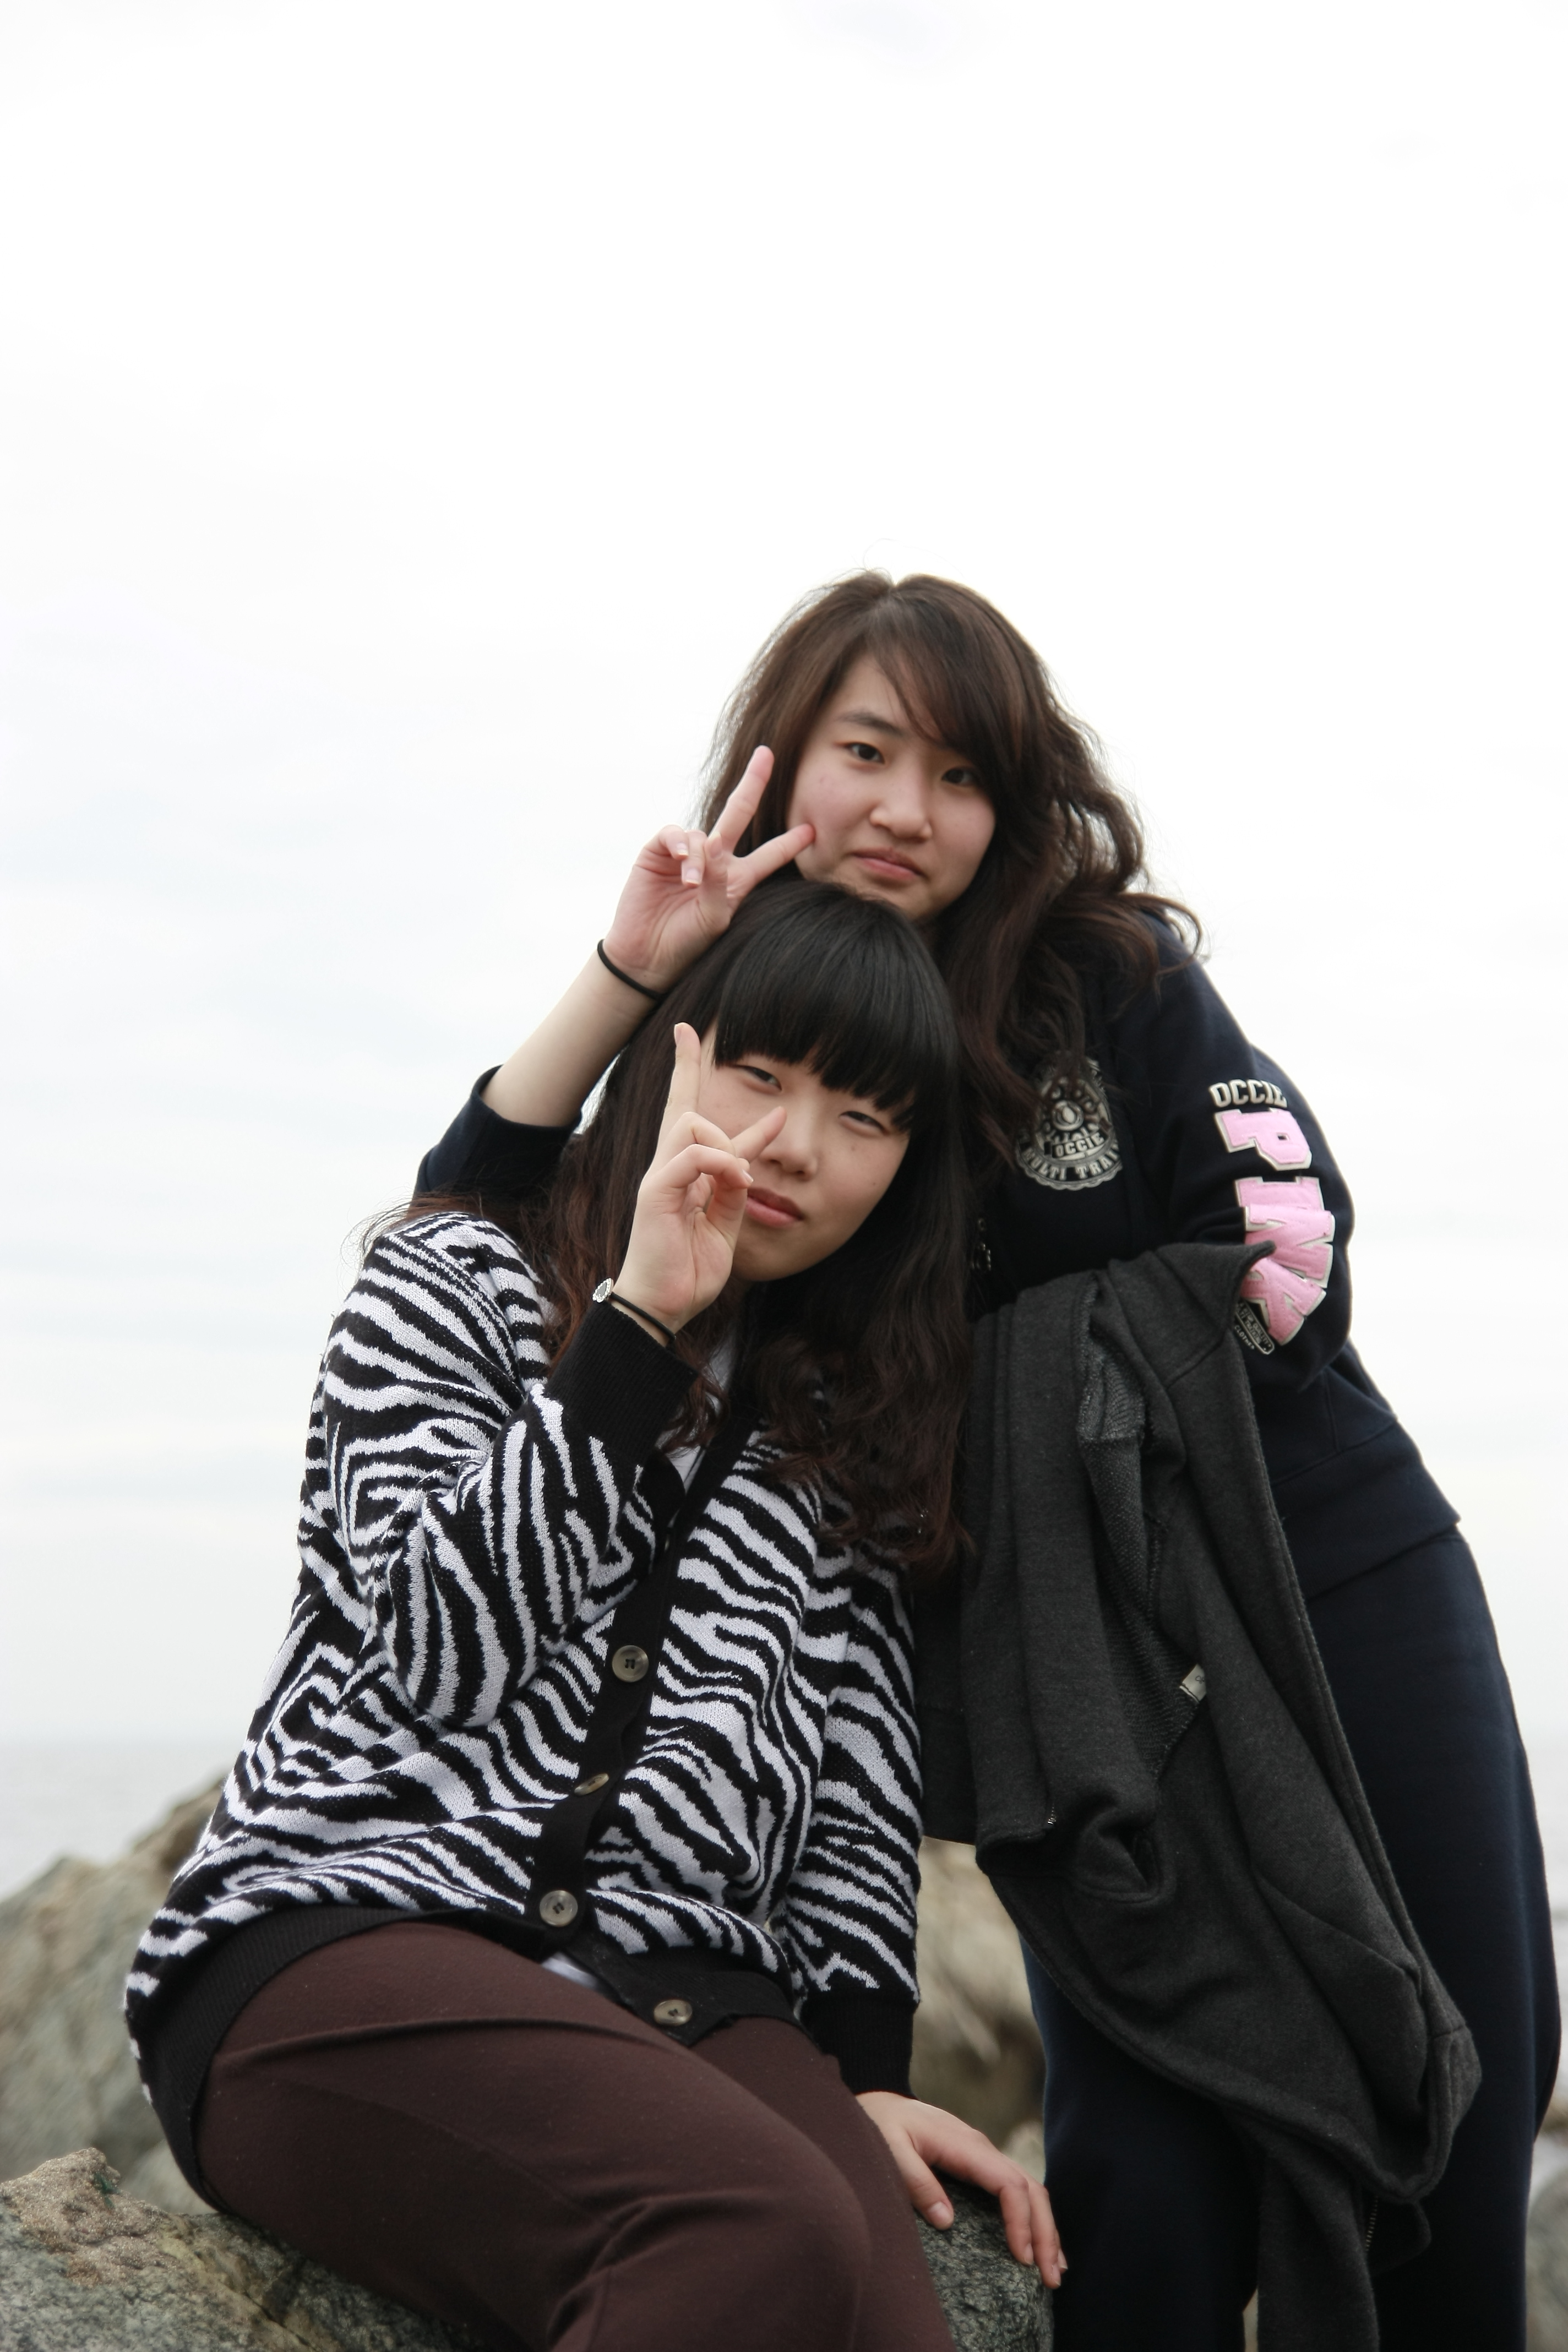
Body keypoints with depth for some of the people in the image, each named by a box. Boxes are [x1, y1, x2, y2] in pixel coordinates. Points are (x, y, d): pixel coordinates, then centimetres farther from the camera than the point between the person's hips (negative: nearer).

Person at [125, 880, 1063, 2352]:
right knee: (771, 2231, -34)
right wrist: (643, 1321, -9)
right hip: (344, 1932, -3)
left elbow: (858, 1779, 17)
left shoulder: (847, 1431, 23)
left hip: (687, 2001, 4)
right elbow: (435, 1652, -6)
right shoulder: (460, 1287, 11)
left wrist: (864, 2065, 3)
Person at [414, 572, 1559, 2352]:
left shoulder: (1109, 975, -4)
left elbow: (1281, 1267, -7)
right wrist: (628, 969, -19)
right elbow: (473, 1224, -10)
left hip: (1347, 1588, 0)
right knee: (1149, 2176, -9)